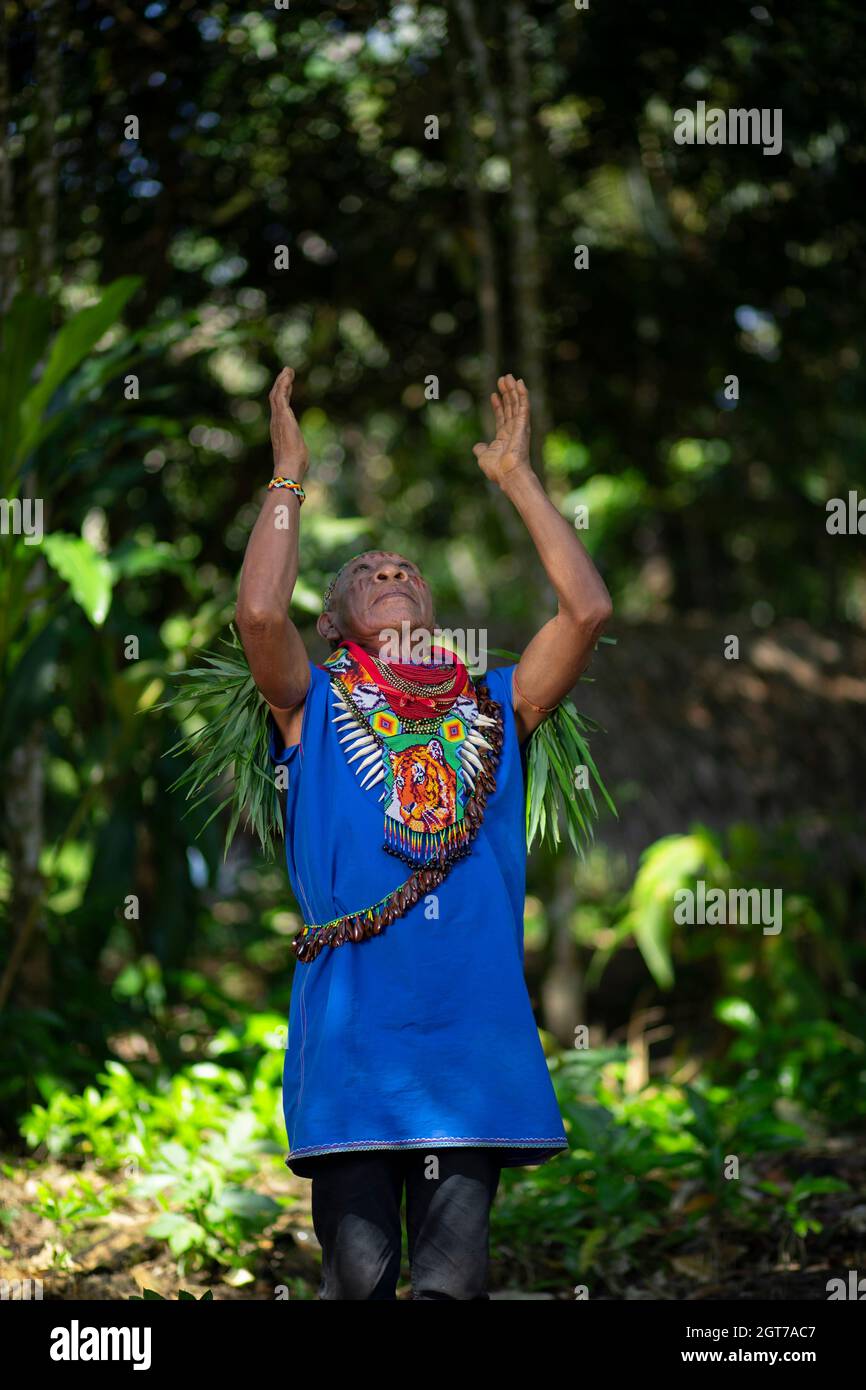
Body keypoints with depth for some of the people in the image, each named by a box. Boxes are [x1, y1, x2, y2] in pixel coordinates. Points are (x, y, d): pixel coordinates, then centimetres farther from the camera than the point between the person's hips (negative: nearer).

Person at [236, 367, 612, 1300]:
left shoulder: (493, 707, 17)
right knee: (358, 1278, -2)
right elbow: (260, 612, -9)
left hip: (475, 1037, 2)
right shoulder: (315, 705, 11)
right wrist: (289, 476, 0)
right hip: (352, 1037, -2)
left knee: (453, 1281, 0)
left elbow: (587, 609, 5)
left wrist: (516, 477, 10)